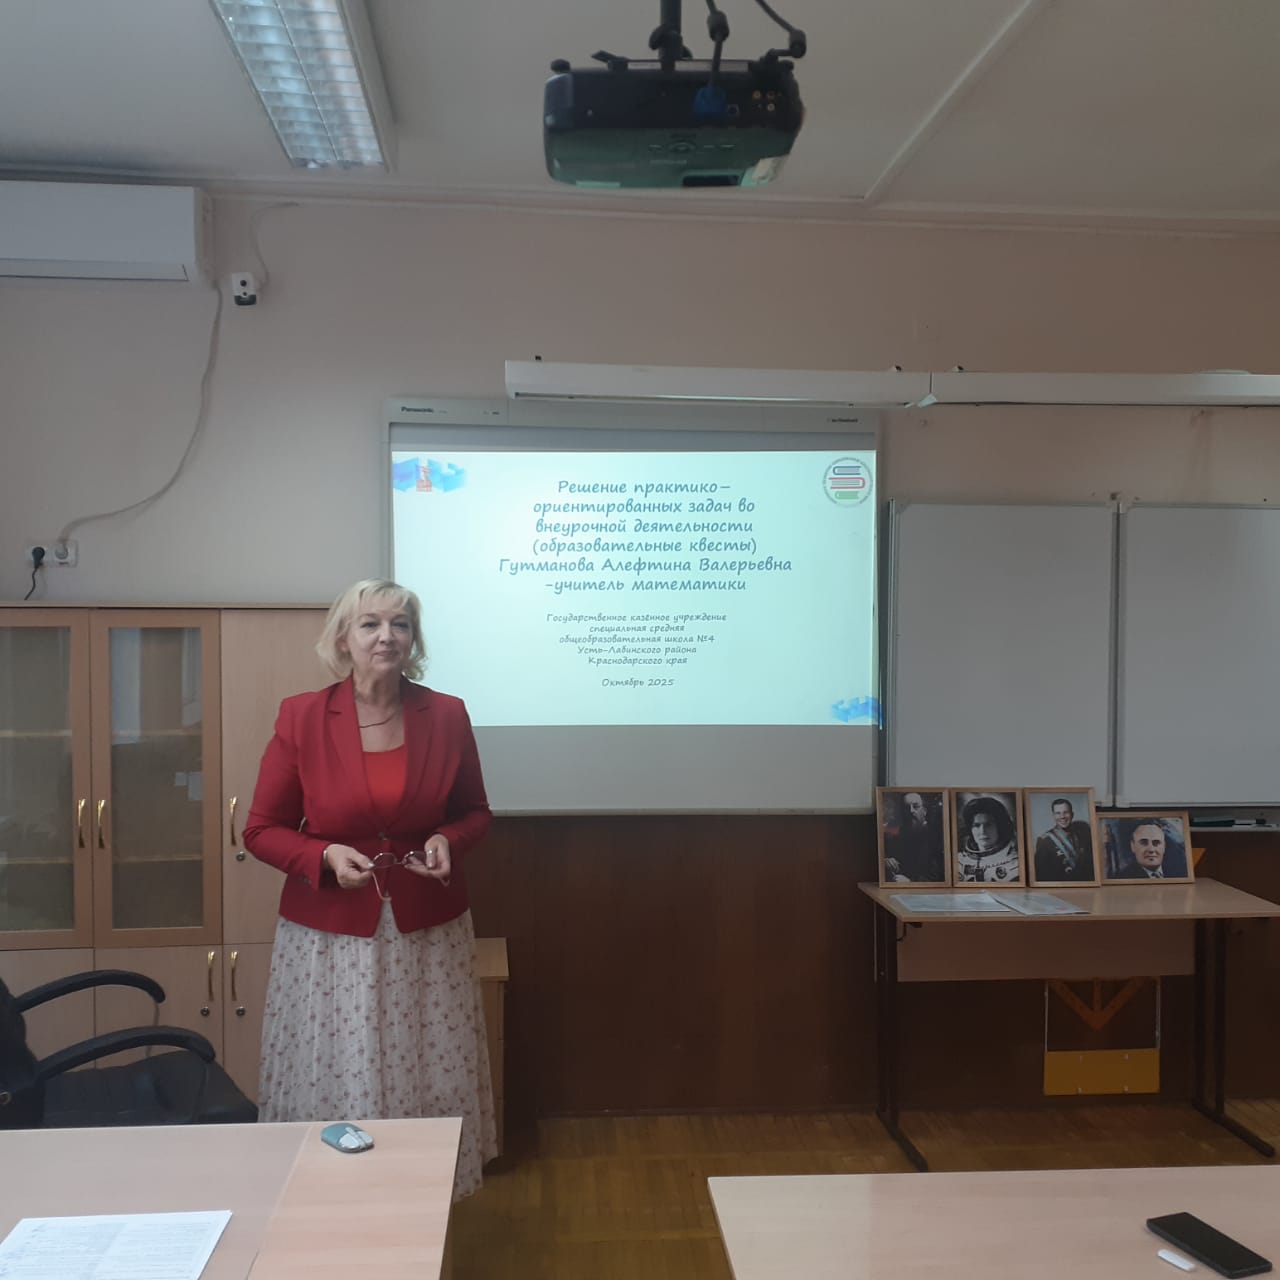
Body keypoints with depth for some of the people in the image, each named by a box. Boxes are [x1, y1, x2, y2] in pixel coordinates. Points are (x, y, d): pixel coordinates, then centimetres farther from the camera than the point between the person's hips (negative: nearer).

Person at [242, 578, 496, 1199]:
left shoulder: (447, 715, -2)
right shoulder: (300, 717, -6)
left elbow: (475, 812, 11)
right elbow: (262, 830, 0)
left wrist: (448, 840, -10)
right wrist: (325, 856, -17)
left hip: (428, 934, 2)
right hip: (330, 936, -1)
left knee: (428, 1081, 8)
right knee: (333, 1082, 4)